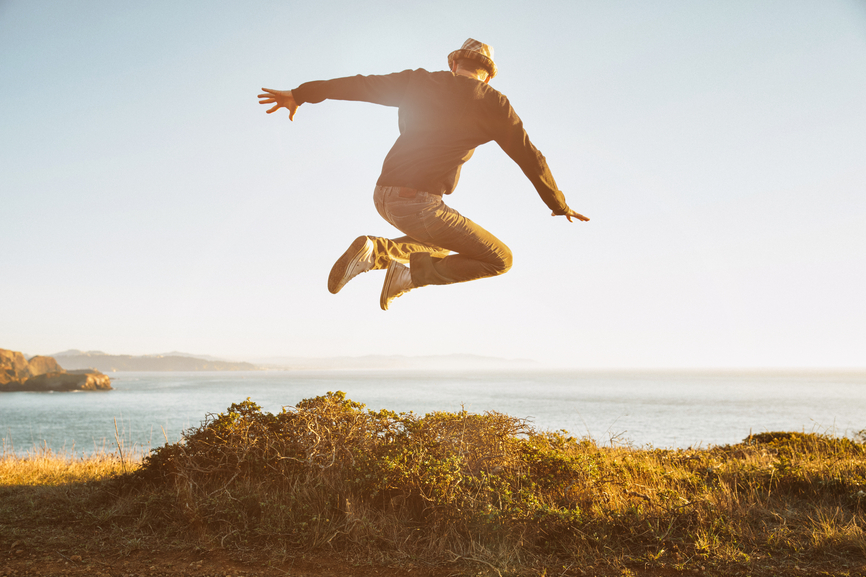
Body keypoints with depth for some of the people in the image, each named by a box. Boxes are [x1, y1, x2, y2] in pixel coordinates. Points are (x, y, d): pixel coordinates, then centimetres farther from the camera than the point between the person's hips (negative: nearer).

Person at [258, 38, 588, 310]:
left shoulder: (419, 81, 14)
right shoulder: (493, 104, 4)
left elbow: (361, 85, 13)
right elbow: (529, 157, 9)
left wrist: (300, 94, 20)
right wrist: (559, 205, 22)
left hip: (384, 195, 6)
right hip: (418, 202, -6)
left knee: (442, 246, 32)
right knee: (499, 259, 7)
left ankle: (381, 251, 7)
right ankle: (411, 274, -4)